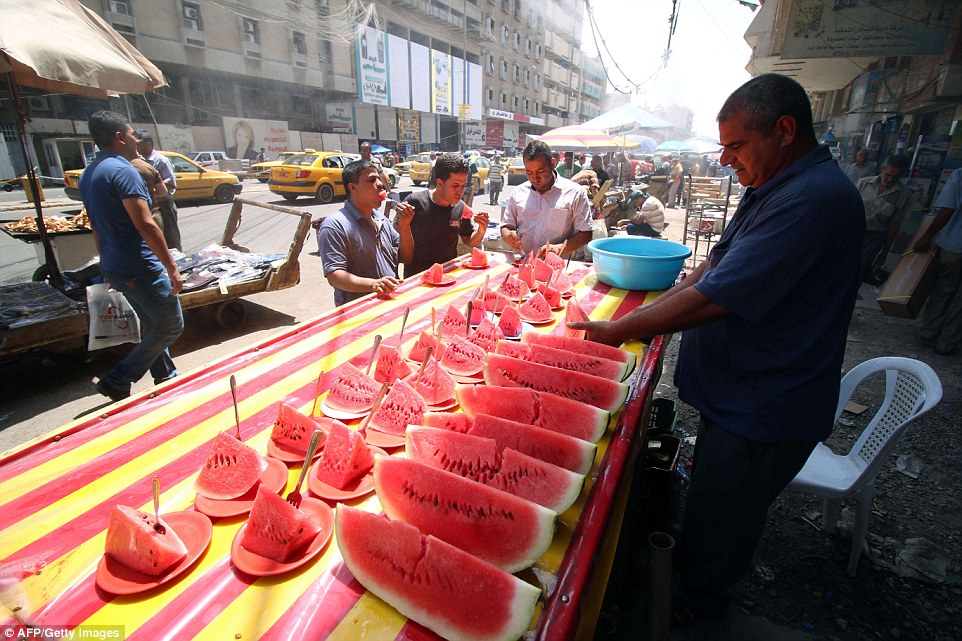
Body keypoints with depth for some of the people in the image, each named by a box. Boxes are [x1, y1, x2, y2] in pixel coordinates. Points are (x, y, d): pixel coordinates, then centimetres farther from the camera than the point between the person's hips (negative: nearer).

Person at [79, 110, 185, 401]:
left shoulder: (88, 174, 15)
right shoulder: (122, 170, -16)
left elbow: (97, 227, 21)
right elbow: (145, 225, -23)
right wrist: (172, 268, -21)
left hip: (113, 267, 10)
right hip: (140, 268, -10)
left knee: (153, 324, 21)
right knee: (171, 326, 1)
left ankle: (166, 378, 31)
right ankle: (117, 381, 6)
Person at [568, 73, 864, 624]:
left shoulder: (813, 200, -27)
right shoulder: (774, 188, 7)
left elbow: (714, 298, -31)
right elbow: (716, 265, 9)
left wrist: (621, 329, -22)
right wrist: (653, 313, -4)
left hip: (762, 409, -9)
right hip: (739, 390, 9)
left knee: (720, 512, 13)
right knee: (711, 493, 27)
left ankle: (698, 599, 38)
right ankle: (690, 566, 50)